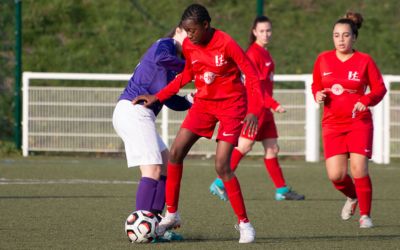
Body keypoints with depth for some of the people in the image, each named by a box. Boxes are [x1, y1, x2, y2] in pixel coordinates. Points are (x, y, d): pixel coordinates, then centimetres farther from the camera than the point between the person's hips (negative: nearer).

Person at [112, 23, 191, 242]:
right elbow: (160, 58, -26)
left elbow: (170, 100, 22)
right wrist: (188, 67, -15)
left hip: (133, 114, 10)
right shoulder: (166, 44, -1)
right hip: (134, 111, -10)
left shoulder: (175, 64, 24)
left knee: (166, 166, 10)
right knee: (152, 169, -14)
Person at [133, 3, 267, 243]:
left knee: (222, 166, -15)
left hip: (231, 104, -6)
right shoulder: (188, 46, -3)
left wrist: (254, 110, -28)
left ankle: (244, 223, -1)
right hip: (204, 102, 6)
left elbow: (252, 75, -18)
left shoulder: (226, 43, -21)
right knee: (175, 153, -5)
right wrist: (157, 97, 8)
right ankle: (172, 215, 8)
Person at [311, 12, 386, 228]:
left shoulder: (364, 60, -3)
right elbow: (316, 86, 16)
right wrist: (318, 95, -6)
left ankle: (365, 214, 4)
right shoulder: (323, 60, 4)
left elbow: (379, 88, 1)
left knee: (359, 169, -14)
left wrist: (366, 101, -17)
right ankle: (352, 197, 27)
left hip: (359, 122, -2)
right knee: (336, 175, -8)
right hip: (332, 123, 2)